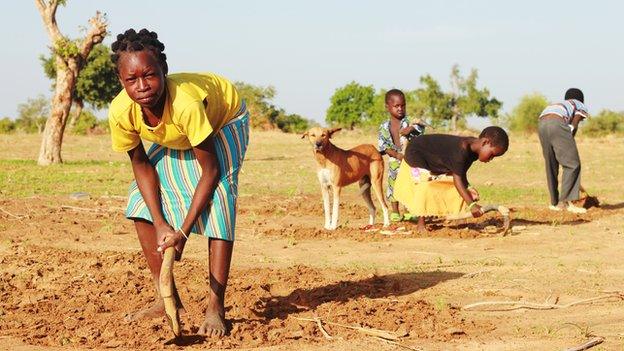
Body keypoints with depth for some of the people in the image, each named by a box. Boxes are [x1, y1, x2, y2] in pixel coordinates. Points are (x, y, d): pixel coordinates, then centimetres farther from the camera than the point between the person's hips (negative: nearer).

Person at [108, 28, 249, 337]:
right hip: (172, 136, 5)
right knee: (142, 205, -6)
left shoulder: (185, 102, -45)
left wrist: (183, 232, -36)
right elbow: (141, 164, -14)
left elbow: (210, 170, -34)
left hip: (223, 122, -5)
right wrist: (160, 224, -22)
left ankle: (215, 308, -17)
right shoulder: (120, 112, -32)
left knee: (217, 200, -23)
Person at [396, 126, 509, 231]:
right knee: (425, 185, -23)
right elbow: (457, 179, -39)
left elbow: (461, 173, -5)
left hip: (436, 162, 9)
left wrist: (468, 188, -23)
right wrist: (471, 204, -43)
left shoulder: (473, 148, -11)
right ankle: (421, 225, -14)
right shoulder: (462, 149, -39)